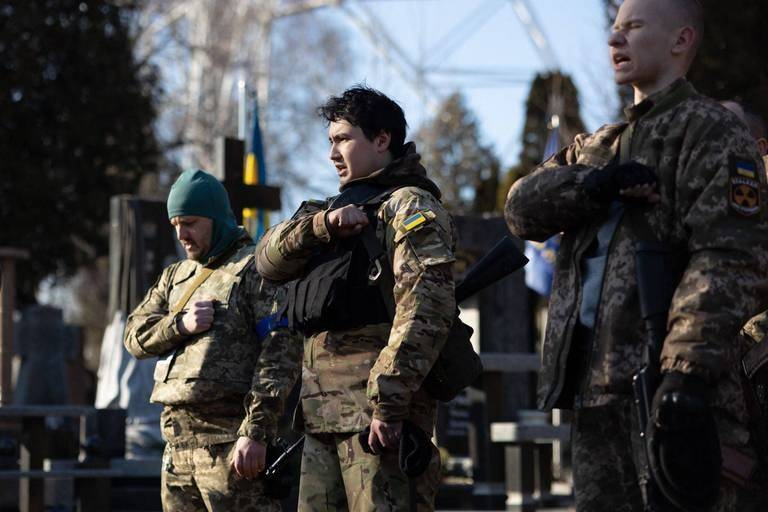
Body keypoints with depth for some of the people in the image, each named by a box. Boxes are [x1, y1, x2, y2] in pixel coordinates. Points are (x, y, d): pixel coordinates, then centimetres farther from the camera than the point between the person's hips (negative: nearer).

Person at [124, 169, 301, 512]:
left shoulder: (256, 268, -3)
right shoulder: (176, 276, 21)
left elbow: (281, 352, -12)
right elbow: (135, 336, 15)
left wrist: (256, 431, -20)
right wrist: (180, 324, -7)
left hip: (229, 438, -7)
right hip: (177, 440, 7)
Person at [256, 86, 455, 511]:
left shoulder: (409, 205, -3)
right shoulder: (343, 207, 25)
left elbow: (425, 310, -16)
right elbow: (270, 260, 12)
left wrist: (388, 404, -24)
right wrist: (322, 224, -7)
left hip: (375, 410, -9)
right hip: (322, 412, 9)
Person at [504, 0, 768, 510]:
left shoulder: (710, 131, 0)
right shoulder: (598, 147, 25)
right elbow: (522, 207, 11)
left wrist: (689, 372, -24)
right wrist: (594, 183, -10)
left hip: (667, 386, -8)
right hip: (597, 385, 8)